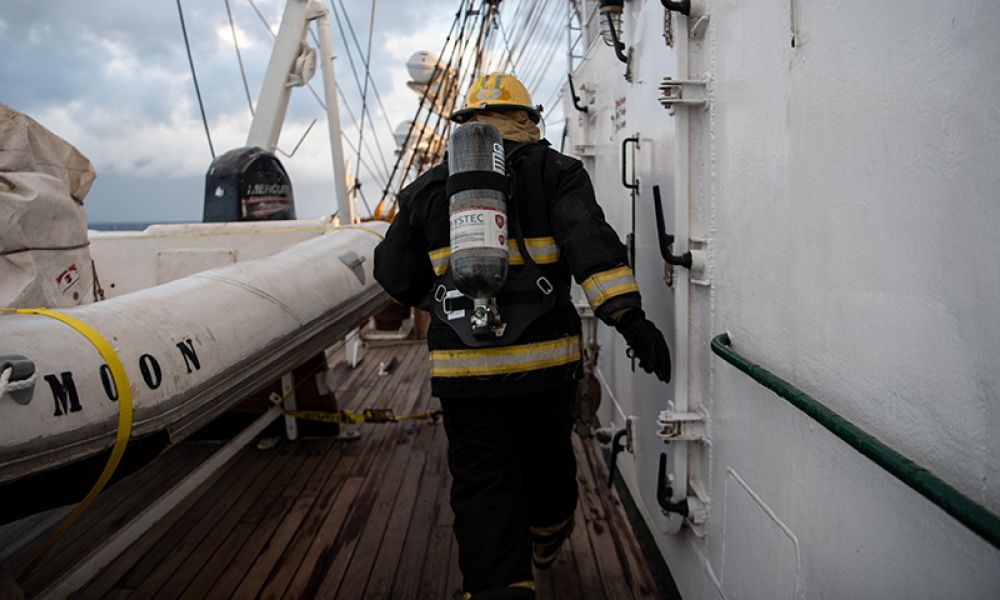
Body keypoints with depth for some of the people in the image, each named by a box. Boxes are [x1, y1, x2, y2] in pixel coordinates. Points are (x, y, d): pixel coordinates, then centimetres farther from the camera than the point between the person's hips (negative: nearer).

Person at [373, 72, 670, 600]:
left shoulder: (428, 187, 8)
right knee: (547, 458, 25)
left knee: (483, 488, 6)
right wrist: (627, 315, -24)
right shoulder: (555, 172, 2)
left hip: (465, 366, -1)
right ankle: (545, 544, 52)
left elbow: (397, 276, 11)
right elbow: (589, 240, -16)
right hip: (546, 355, 1)